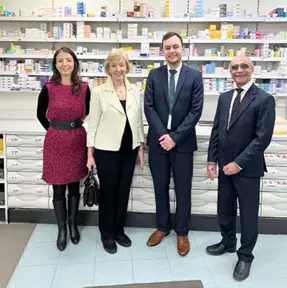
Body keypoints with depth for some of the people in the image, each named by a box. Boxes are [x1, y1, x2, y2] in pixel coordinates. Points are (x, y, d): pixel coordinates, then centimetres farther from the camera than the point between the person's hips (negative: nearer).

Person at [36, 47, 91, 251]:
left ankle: (73, 225, 32)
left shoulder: (84, 88, -2)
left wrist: (75, 124, 7)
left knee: (74, 186, 13)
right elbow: (40, 115, 7)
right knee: (58, 188, 7)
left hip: (77, 141, 2)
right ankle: (62, 229, 24)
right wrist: (55, 129, 5)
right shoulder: (48, 89, -6)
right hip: (55, 142, -1)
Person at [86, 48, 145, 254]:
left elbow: (139, 121, 10)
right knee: (108, 191, 7)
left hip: (129, 149, 4)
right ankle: (107, 234, 25)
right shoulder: (99, 92, -5)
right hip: (106, 150, -3)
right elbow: (93, 123, -4)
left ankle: (119, 230, 31)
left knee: (124, 190, 13)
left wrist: (141, 147, 8)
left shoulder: (135, 91, 5)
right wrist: (90, 153, -7)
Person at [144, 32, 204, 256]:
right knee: (160, 187, 13)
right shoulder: (154, 75, 4)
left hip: (183, 142, -2)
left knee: (183, 190, 8)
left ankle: (182, 232, 26)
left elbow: (196, 111, -7)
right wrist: (162, 134, -13)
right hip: (158, 140, 2)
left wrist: (175, 137, -14)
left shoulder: (194, 76, -1)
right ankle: (163, 227, 31)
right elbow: (149, 107, -1)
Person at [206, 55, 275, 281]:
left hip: (248, 168, -5)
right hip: (225, 165, 6)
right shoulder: (224, 98, 9)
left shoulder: (264, 99, -11)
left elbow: (263, 138, -17)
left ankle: (245, 256, 27)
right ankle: (228, 242, 41)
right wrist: (212, 160, 2)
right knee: (225, 209, 18)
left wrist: (239, 163, -19)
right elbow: (216, 131, 9)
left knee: (248, 214, 9)